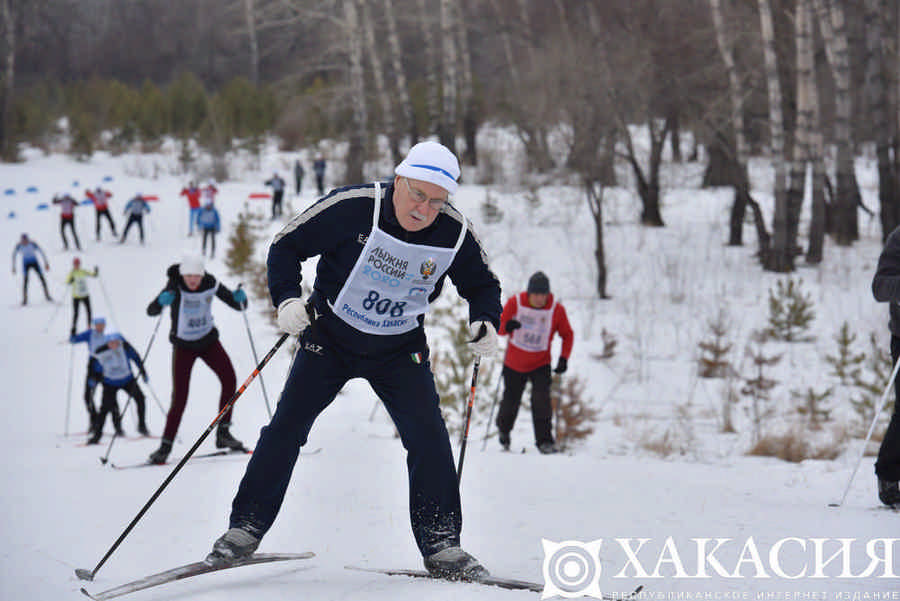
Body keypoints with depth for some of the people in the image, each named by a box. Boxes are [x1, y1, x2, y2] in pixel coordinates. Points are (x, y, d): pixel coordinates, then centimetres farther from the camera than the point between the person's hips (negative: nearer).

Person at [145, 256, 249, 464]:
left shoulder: (210, 284, -13)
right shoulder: (174, 287, -21)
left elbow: (238, 306, -5)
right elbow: (151, 311, -30)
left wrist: (240, 298, -28)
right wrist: (161, 301, -52)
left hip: (208, 340, 3)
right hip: (183, 345, -3)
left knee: (229, 380, -14)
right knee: (180, 397, -9)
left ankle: (223, 433, -4)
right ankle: (166, 446, 1)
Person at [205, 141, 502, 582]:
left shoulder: (454, 233, -13)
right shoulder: (351, 208, -23)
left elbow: (481, 285, 5)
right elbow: (287, 245, -12)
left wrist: (486, 323, -14)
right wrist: (287, 299, -26)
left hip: (399, 349, 2)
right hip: (331, 335, -1)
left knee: (428, 436, -12)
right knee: (287, 427, -5)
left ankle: (441, 545, -2)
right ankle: (245, 528, 7)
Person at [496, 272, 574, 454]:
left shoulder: (556, 309, -12)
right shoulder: (515, 303, -13)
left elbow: (568, 335, 1)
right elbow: (499, 328, -7)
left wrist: (564, 358, -11)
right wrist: (507, 326, -31)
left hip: (541, 364, -1)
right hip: (514, 363, 1)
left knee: (541, 399, -20)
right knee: (511, 401, 12)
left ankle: (545, 441, -14)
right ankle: (503, 429, 43)